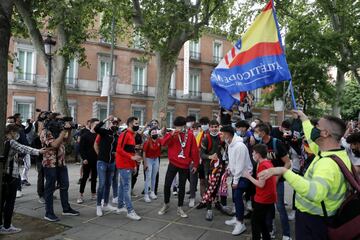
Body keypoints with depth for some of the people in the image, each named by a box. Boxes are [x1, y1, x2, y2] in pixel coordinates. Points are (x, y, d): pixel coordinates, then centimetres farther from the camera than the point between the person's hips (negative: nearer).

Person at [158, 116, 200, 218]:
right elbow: (163, 143, -16)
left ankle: (180, 208, 22)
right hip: (173, 164, 0)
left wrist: (195, 164, 2)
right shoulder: (172, 134, -1)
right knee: (167, 185, 1)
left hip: (185, 166, 0)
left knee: (182, 186, 9)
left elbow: (194, 150, 0)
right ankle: (166, 205, 24)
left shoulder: (190, 135, -2)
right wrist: (171, 134, -28)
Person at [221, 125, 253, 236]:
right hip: (236, 175, 9)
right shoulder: (230, 145, 6)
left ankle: (241, 223, -2)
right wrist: (229, 168, 1)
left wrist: (235, 181, -20)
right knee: (236, 197, 14)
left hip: (243, 175, -9)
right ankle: (237, 218, 27)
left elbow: (240, 165, -24)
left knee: (237, 197, -12)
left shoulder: (239, 146, -24)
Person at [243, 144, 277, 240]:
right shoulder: (268, 163, 9)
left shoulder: (262, 166, -20)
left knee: (255, 221, 5)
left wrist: (249, 176, -13)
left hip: (263, 199, -9)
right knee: (261, 221, 21)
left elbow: (261, 184, -22)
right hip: (268, 198, 9)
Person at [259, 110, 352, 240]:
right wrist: (304, 118, 28)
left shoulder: (328, 162, -33)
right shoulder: (339, 152, -2)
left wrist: (284, 171, -49)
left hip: (312, 221, -9)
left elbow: (315, 193, -50)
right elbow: (314, 139, 17)